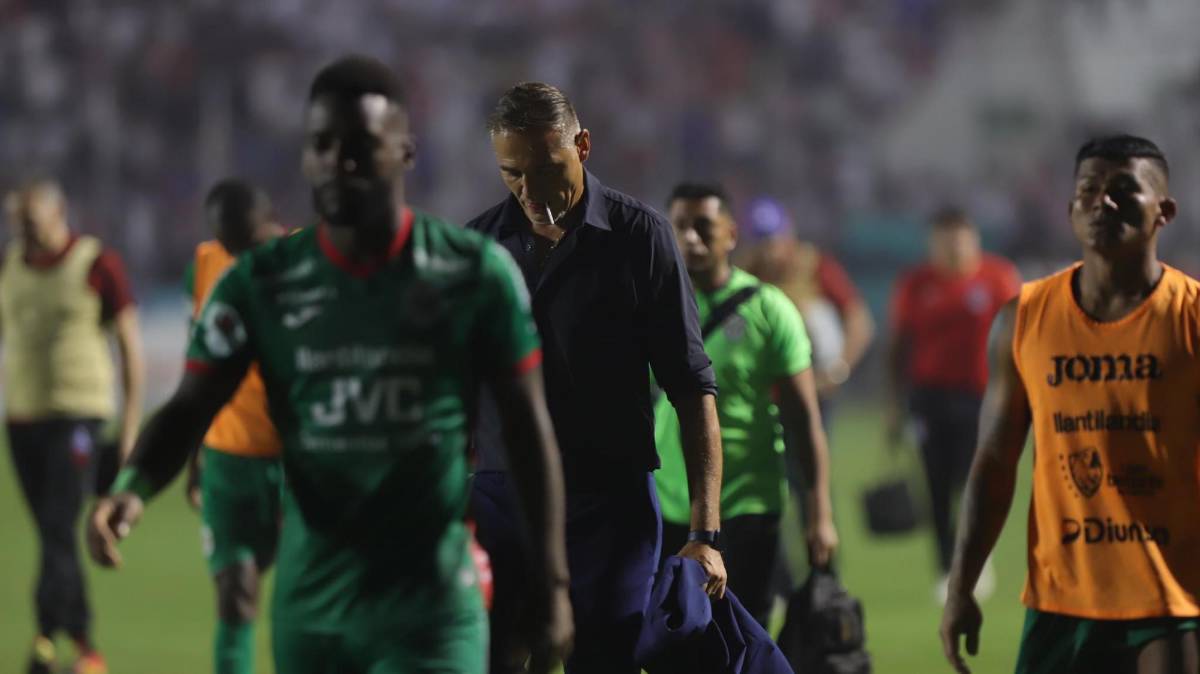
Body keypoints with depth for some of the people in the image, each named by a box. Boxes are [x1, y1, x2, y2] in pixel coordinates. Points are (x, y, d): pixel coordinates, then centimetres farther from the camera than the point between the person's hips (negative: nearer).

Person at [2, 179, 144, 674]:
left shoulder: (98, 266, -5)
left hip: (77, 414, -5)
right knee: (52, 535, 9)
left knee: (59, 530, -14)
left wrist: (131, 426, -5)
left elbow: (131, 346, -2)